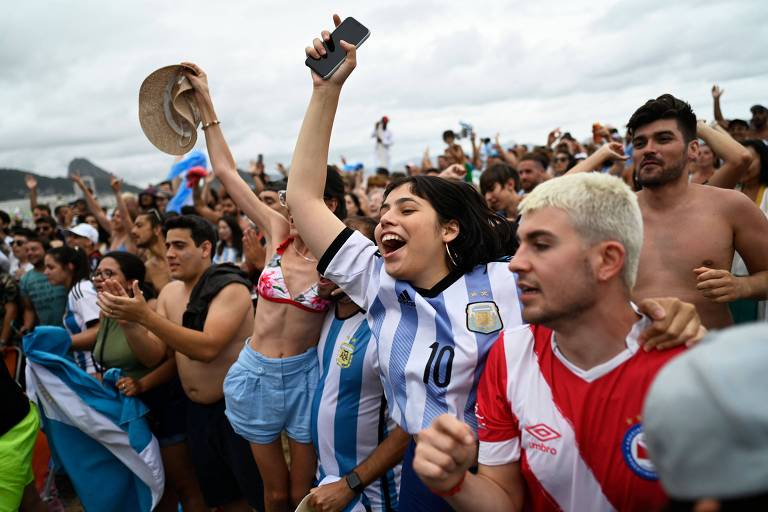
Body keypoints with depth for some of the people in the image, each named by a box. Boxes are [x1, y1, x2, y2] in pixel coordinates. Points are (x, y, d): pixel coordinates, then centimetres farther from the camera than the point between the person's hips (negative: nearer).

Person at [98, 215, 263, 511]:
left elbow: (206, 348, -30)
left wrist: (145, 316, -32)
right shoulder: (169, 292, 4)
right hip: (197, 411, 7)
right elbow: (153, 356, 0)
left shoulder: (231, 288, -18)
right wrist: (128, 322, -18)